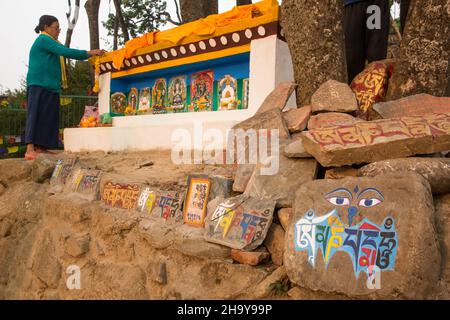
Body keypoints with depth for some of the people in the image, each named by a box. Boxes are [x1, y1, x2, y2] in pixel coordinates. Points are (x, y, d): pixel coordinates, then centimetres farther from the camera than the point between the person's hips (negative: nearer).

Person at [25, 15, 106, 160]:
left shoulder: (49, 42, 25)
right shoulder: (43, 40, -6)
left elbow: (65, 54, 21)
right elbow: (66, 52, -14)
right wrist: (90, 53, -11)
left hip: (49, 86, 10)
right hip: (40, 84, -9)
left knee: (47, 118, 4)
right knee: (36, 115, -15)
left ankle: (40, 148, 5)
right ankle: (30, 150, -19)